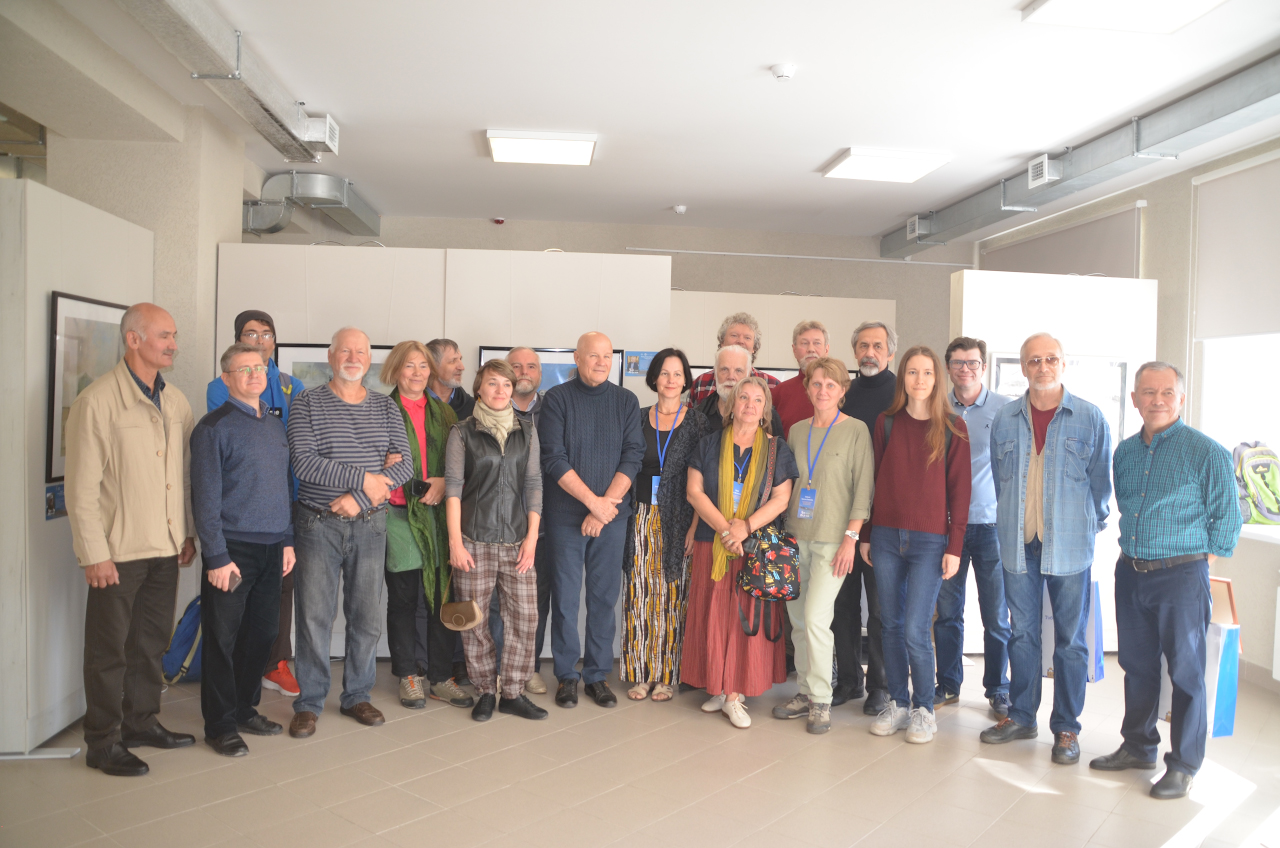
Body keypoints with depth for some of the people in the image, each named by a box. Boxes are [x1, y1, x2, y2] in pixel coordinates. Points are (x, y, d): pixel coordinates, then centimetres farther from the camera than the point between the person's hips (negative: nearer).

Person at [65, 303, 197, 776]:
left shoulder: (175, 401, 9)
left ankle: (142, 723, 31)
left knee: (151, 642, 16)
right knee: (109, 649, 6)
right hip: (119, 550, -6)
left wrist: (187, 532, 11)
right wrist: (93, 553, -14)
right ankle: (104, 742, 18)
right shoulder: (98, 400, -11)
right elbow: (81, 485, -12)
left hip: (165, 547, 6)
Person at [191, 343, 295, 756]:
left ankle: (245, 709, 28)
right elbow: (205, 496, -10)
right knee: (223, 637, 3)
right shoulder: (214, 427, -7)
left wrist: (287, 540, 13)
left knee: (262, 633, 13)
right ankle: (221, 725, 14)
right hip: (233, 548, -6)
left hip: (272, 549, 6)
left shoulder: (276, 425, 14)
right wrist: (217, 556, -14)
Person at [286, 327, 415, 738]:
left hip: (369, 525, 2)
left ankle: (357, 696, 23)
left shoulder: (387, 407, 8)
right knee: (314, 615, 2)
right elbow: (303, 462, -13)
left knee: (366, 615, 8)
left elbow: (404, 465, -1)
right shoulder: (308, 403, 0)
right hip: (318, 524, -2)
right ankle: (309, 703, 17)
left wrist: (358, 498, -13)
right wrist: (363, 478, -17)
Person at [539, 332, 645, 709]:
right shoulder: (557, 398, -2)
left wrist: (606, 504, -11)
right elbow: (554, 459, -9)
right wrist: (593, 501, -14)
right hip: (566, 515, -2)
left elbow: (633, 457, -1)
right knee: (565, 597, 3)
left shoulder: (626, 401, 6)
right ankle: (566, 675, 17)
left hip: (612, 515, 2)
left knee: (605, 596, 7)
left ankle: (597, 675, 19)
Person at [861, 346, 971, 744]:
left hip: (930, 540, -3)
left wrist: (954, 546, -6)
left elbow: (959, 490, -1)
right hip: (886, 536, 3)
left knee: (915, 631, -5)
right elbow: (874, 480, 9)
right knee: (891, 625, 9)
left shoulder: (953, 428, 0)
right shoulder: (886, 422, 6)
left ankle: (924, 709, 14)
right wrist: (865, 535, 7)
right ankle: (898, 703, 23)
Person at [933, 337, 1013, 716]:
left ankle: (998, 691, 20)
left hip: (992, 524, -2)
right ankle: (948, 685, 23)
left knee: (996, 615, 5)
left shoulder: (1007, 409, -1)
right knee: (946, 610, 9)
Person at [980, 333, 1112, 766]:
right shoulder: (1005, 418, 4)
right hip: (1019, 543, 2)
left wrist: (1091, 528, 4)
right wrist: (1011, 524, 11)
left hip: (1070, 546, -2)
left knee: (1070, 639, 6)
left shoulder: (1090, 417, -1)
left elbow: (1101, 481, 5)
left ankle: (1066, 727, 18)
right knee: (1021, 633, 11)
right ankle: (1021, 716, 25)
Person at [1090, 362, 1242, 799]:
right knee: (1137, 664, 15)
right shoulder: (1124, 452, 8)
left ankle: (1184, 765, 16)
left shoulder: (1207, 452, -9)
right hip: (1130, 572, 6)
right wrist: (1133, 553, 14)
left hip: (1181, 576, -5)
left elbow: (1226, 518, -5)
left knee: (1186, 671, 3)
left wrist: (1196, 565, -4)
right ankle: (1138, 747, 30)